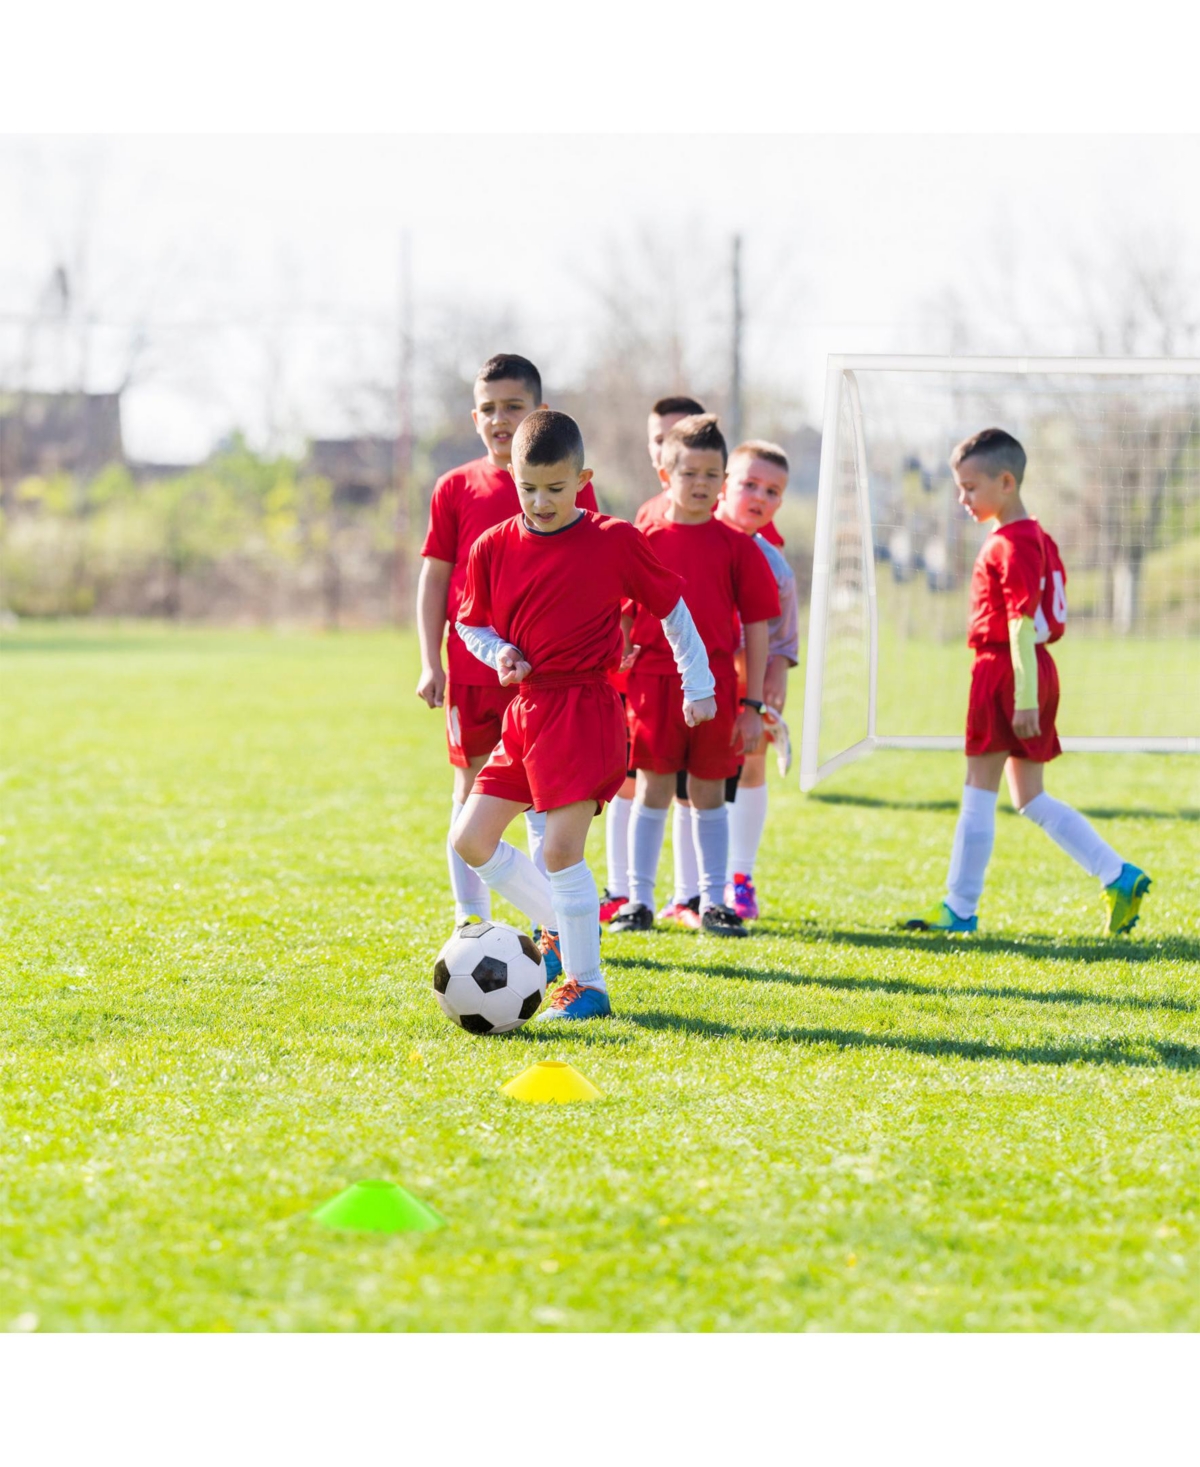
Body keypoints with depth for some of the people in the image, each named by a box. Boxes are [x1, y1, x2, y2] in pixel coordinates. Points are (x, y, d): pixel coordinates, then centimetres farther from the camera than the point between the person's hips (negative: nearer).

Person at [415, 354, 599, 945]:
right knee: (472, 792, 8)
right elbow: (433, 577, 7)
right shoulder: (456, 488, 5)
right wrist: (430, 663, 0)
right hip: (471, 668, 2)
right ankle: (471, 922, 16)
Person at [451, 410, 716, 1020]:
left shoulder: (615, 542, -5)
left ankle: (585, 986, -2)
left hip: (583, 710, -6)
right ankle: (562, 927, 23)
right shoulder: (494, 547, 5)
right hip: (524, 711, 6)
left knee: (562, 849, -13)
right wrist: (498, 653, -3)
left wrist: (698, 684, 10)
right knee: (470, 840, 5)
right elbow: (470, 622, 18)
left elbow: (671, 608, 6)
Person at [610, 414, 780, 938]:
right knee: (653, 789, 2)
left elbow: (757, 626, 3)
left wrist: (752, 704, 0)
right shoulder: (643, 542, 2)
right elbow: (620, 620, 6)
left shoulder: (736, 546, 2)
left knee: (709, 792, 8)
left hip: (714, 684, 1)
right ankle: (639, 900, 8)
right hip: (654, 679, 0)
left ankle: (713, 902, 16)